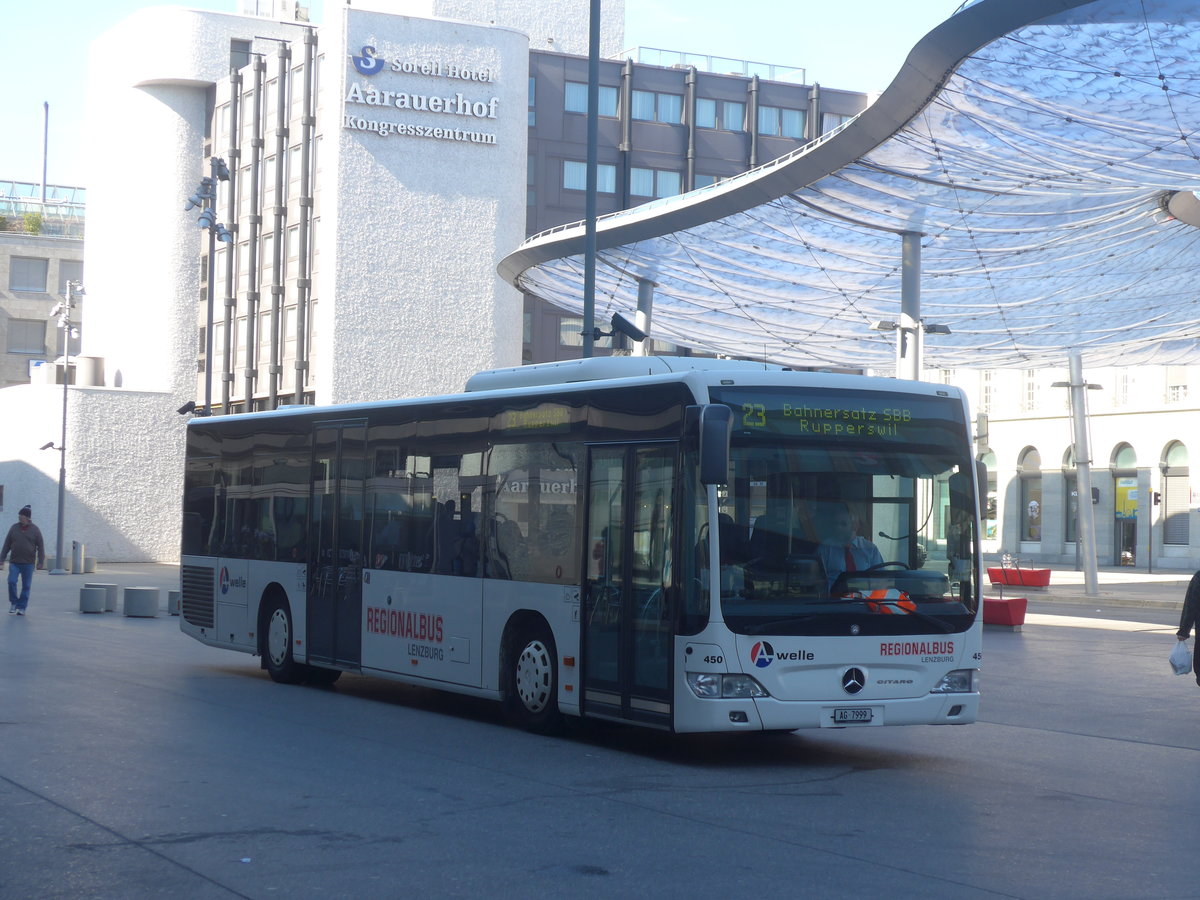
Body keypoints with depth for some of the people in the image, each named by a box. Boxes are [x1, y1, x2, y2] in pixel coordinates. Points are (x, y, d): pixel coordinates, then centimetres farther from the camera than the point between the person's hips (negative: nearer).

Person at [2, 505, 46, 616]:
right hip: (14, 562, 1)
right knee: (11, 582, -11)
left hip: (28, 564, -1)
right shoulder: (14, 528, 6)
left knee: (26, 586, 1)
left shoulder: (35, 530, 0)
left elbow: (41, 547, 0)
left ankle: (22, 607, 9)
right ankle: (13, 603, 9)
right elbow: (7, 545, 10)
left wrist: (41, 561, -7)